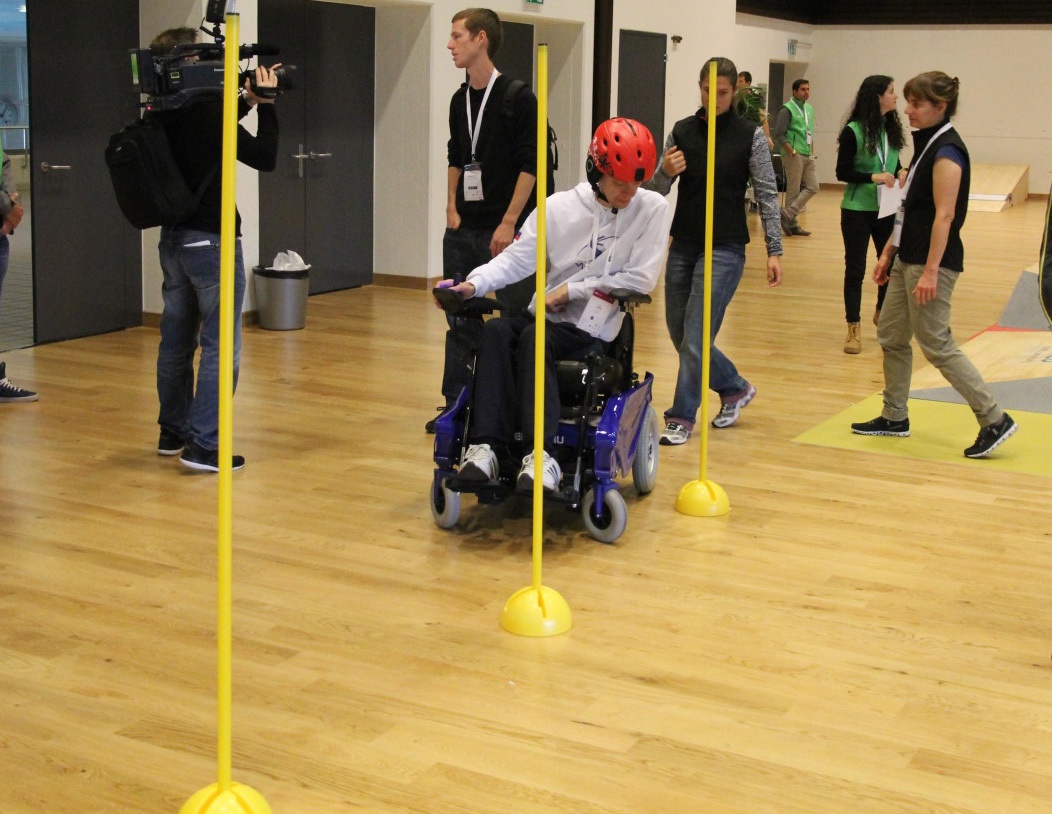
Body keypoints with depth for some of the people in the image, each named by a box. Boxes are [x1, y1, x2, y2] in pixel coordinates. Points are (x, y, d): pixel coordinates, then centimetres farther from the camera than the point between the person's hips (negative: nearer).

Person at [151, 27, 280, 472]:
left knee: (176, 340, 16)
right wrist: (266, 105, -6)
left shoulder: (165, 114, 5)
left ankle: (172, 432, 26)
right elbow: (264, 157, -15)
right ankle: (202, 445, -5)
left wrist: (247, 101, 15)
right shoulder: (205, 109, -19)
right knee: (220, 346, -4)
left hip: (173, 238, 9)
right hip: (210, 241, -8)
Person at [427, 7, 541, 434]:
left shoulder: (518, 98, -9)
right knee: (461, 321, 9)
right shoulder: (459, 100, 11)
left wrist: (508, 223, -16)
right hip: (462, 229, 6)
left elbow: (531, 165, -12)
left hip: (506, 229, -6)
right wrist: (452, 208, 9)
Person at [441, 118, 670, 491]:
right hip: (546, 316, 4)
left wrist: (572, 290, -10)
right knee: (495, 330, -26)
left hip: (593, 328, -4)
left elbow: (641, 279, -9)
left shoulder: (652, 209, -3)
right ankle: (486, 447, -34)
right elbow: (517, 258, -2)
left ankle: (541, 454, -41)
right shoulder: (560, 206, 4)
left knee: (534, 338, -32)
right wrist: (474, 284, -20)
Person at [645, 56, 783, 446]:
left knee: (695, 337, -9)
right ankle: (735, 388, 32)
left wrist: (774, 250, -8)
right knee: (680, 334, 12)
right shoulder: (681, 131, 4)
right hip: (683, 244, 5)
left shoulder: (750, 135, -5)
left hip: (725, 248, -5)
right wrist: (665, 172, -17)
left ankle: (682, 418, 4)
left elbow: (767, 194, -3)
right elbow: (656, 191, 5)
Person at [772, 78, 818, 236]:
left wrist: (812, 151, 15)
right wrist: (792, 152, -16)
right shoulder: (787, 109, -7)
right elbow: (779, 134, -13)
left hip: (808, 155, 8)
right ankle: (792, 223, 3)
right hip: (794, 155, -8)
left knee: (812, 187, 1)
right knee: (793, 190, -4)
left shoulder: (809, 109, 17)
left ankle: (789, 214, 4)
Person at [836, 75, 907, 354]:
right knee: (855, 269, 2)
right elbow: (842, 173, -10)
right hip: (857, 209, -5)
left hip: (886, 209, 5)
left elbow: (894, 164, 13)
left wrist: (901, 173, -9)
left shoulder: (891, 128, 4)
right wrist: (873, 177, -23)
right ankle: (853, 328, 11)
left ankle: (883, 313, 34)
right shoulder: (853, 132, -11)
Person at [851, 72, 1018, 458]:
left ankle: (995, 420, -2)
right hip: (908, 259, 10)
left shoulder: (947, 151, -16)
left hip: (932, 262, -10)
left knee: (936, 345, -7)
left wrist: (930, 271, -26)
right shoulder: (927, 146, 14)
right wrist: (888, 252, 19)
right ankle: (895, 417, 25)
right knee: (891, 336, 14)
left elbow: (944, 215, -21)